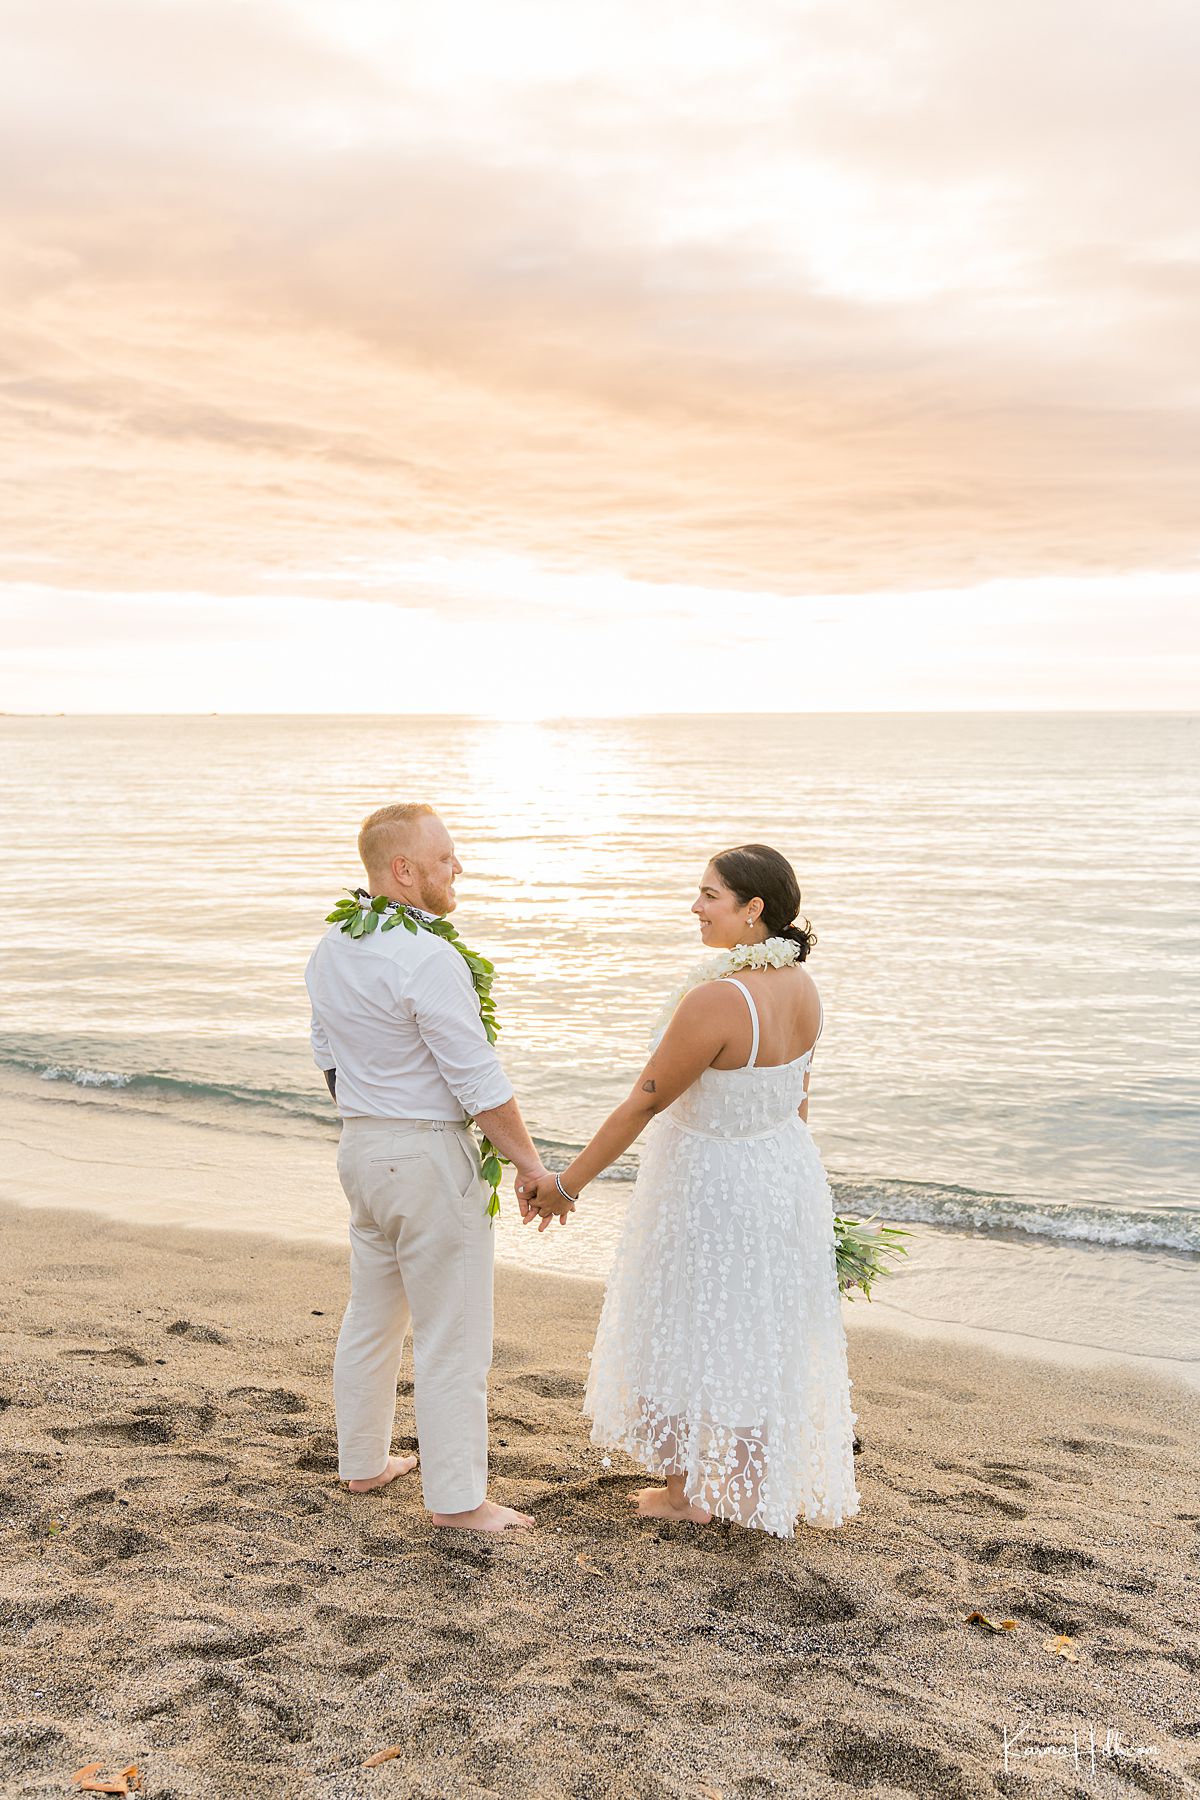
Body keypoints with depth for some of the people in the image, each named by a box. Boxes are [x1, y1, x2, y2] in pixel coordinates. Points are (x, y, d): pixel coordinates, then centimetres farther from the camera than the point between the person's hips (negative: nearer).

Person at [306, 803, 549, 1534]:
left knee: (372, 1315, 22)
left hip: (361, 1146, 9)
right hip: (430, 1154, -9)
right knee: (452, 1336, 2)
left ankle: (363, 1461, 36)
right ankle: (457, 1497, 11)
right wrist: (532, 1165, -11)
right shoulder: (428, 960, -22)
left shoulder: (331, 948, 5)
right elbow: (480, 1082, -20)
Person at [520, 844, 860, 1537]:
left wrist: (565, 1185, -15)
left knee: (687, 1330, 14)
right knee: (763, 1334, 21)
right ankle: (757, 1488, 38)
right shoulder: (802, 985, -6)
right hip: (786, 1170, 8)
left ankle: (688, 1492, 31)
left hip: (711, 1187, -8)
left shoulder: (717, 998, -31)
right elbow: (798, 1096, 6)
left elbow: (643, 1104, -25)